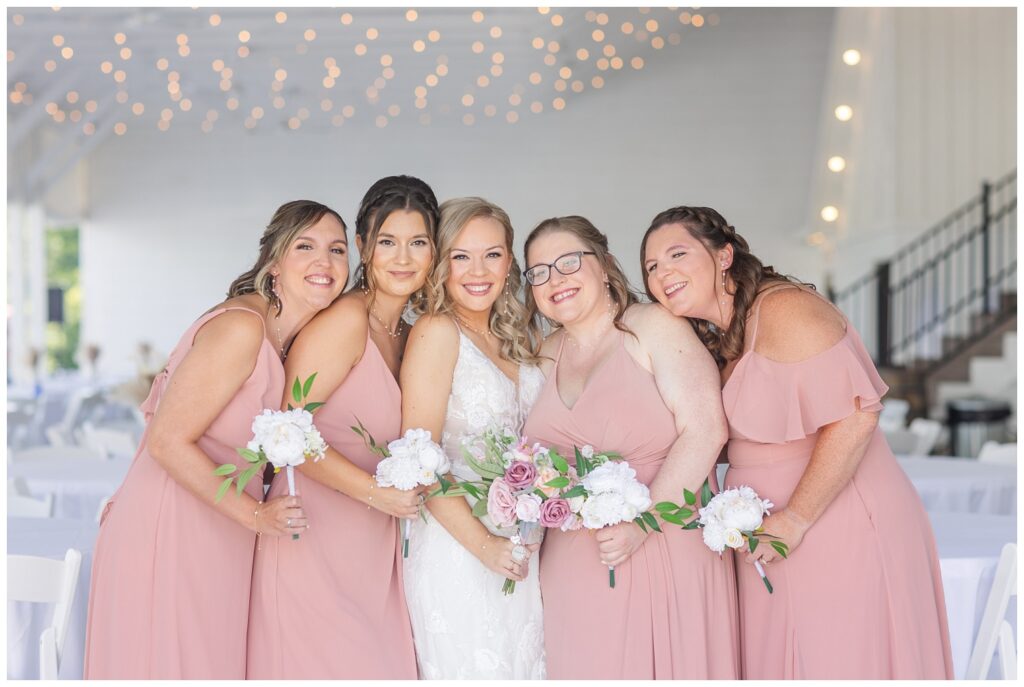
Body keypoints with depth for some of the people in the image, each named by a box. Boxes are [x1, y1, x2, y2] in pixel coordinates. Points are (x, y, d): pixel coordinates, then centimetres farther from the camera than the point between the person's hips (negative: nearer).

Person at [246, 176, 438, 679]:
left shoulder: (407, 337, 13)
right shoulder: (347, 321, -13)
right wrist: (377, 492, -20)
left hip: (373, 554, 8)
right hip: (316, 543, -8)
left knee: (376, 667, 9)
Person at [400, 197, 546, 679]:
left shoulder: (511, 339, 11)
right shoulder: (436, 331, -10)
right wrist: (483, 544, -20)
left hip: (517, 547, 7)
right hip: (457, 548, -7)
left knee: (523, 666, 13)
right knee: (474, 670, 0)